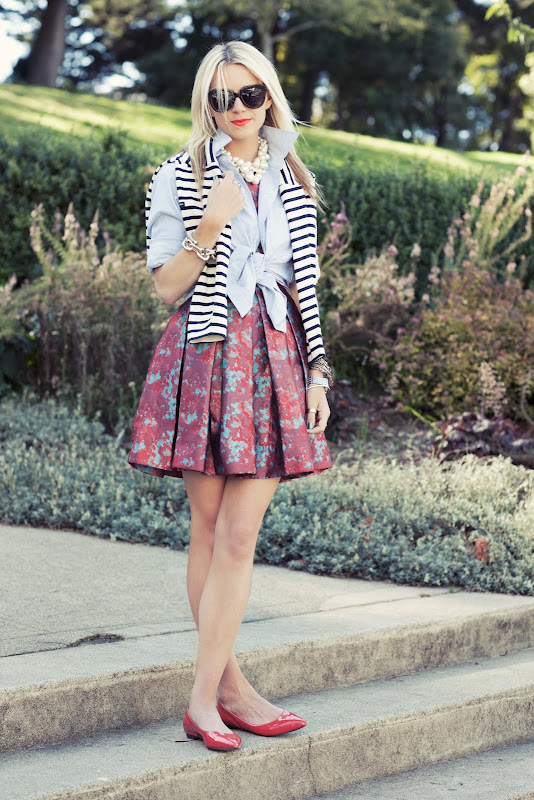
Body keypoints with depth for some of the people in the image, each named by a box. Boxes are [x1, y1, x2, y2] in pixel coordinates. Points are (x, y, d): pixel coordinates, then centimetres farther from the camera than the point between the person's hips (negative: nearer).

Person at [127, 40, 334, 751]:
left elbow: (304, 287, 16)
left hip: (274, 359, 2)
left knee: (238, 533, -6)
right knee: (210, 527, 1)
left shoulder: (293, 184, 14)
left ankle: (206, 697, -4)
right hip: (205, 354, -2)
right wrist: (210, 226, -16)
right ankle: (228, 686, 10)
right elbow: (168, 287, -1)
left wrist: (317, 373, 9)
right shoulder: (180, 179, 4)